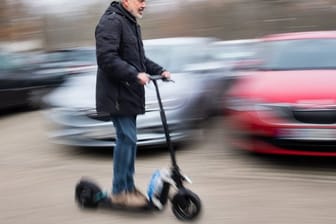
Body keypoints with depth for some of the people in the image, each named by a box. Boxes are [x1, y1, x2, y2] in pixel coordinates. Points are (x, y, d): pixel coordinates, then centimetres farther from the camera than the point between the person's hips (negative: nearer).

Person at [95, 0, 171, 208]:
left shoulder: (132, 24, 20)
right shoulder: (111, 21, -13)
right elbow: (106, 58, -23)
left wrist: (159, 70, 11)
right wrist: (135, 75, -27)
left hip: (129, 93, 10)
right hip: (117, 93, -10)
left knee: (129, 139, 13)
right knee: (127, 138, -8)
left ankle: (129, 186, 24)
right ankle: (119, 191, 3)